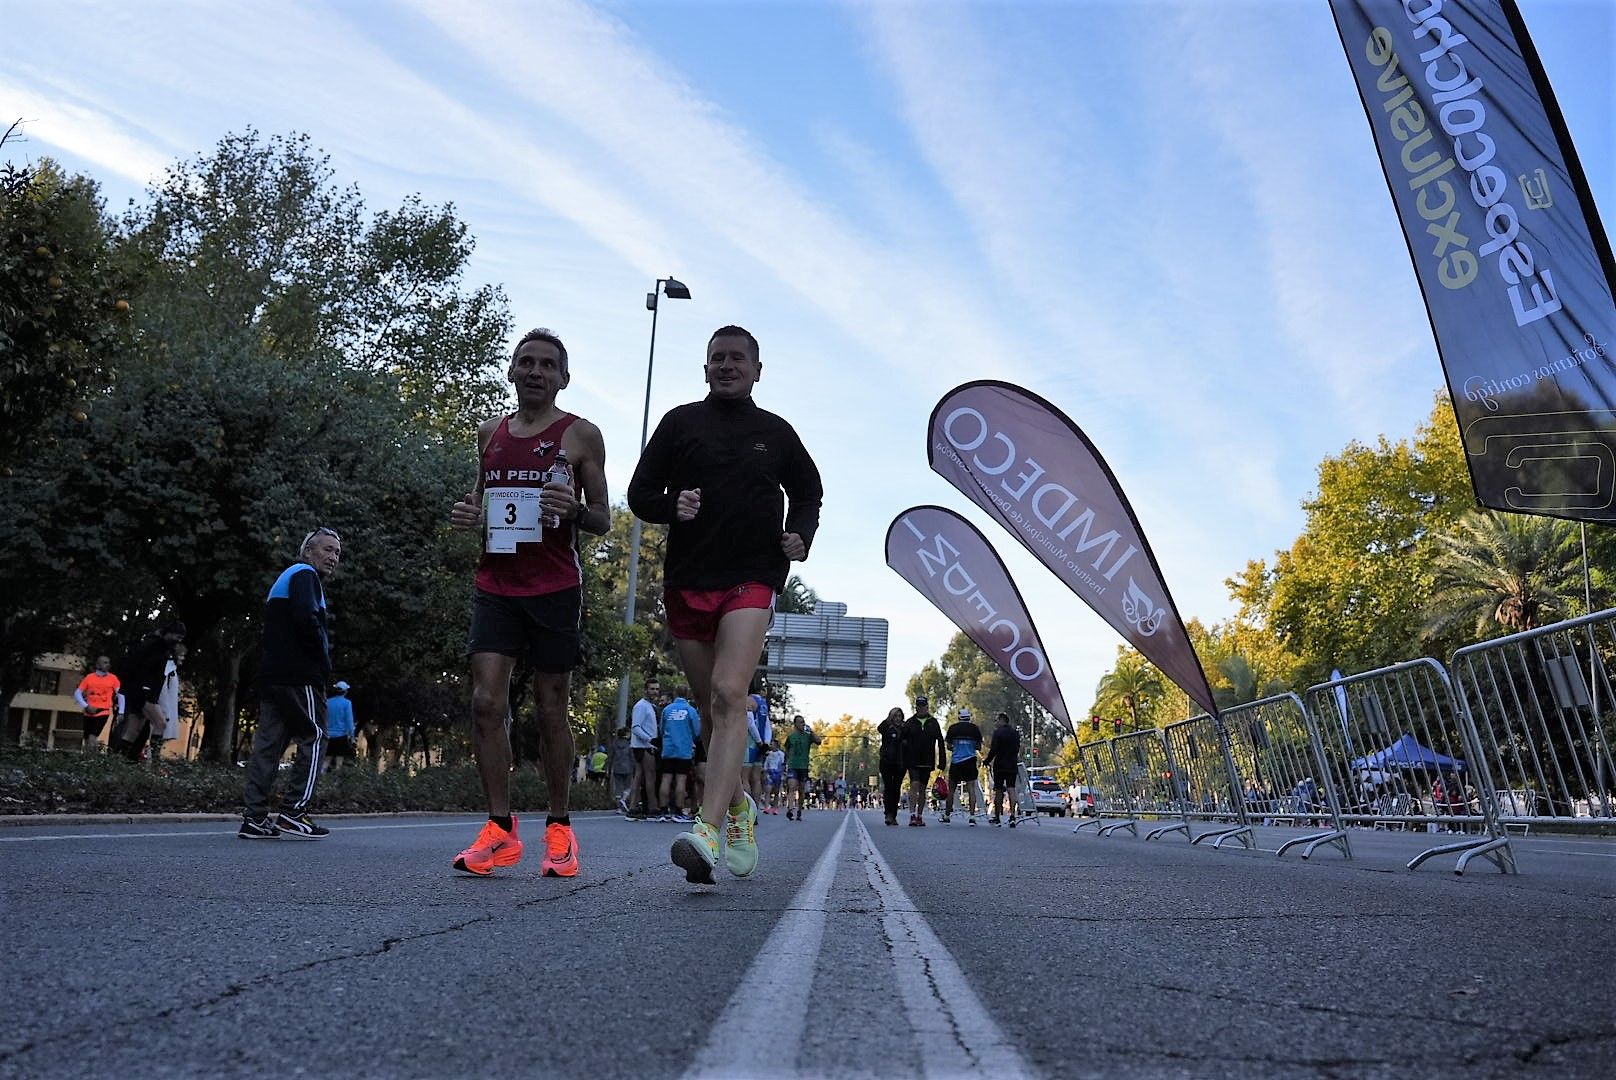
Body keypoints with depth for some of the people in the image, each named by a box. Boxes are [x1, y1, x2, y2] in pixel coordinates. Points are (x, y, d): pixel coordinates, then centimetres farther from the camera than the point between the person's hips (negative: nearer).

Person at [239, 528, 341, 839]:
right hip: (299, 676, -10)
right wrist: (324, 662, -10)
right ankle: (293, 814, -7)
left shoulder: (287, 577, 27)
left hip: (272, 675, 10)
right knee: (313, 738, -4)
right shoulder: (305, 575, -4)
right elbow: (307, 619, -21)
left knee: (268, 743, 7)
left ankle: (254, 818, 7)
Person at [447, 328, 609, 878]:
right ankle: (500, 829, 0)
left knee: (551, 710, 2)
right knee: (486, 701, -8)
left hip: (555, 589, -3)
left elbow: (603, 521, 2)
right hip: (496, 585, 4)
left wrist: (575, 510, -20)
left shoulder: (581, 435, 2)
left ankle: (558, 827, 15)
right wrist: (467, 515, 2)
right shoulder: (490, 433, 14)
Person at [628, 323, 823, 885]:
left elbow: (808, 492, 25)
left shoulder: (775, 432, 12)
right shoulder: (680, 422, 10)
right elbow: (639, 493, 9)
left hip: (751, 580, -2)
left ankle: (708, 830, -28)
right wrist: (672, 506, -14)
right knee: (710, 706, 11)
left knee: (728, 694, -21)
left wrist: (800, 536, 4)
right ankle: (738, 807, 32)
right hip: (686, 580, 2)